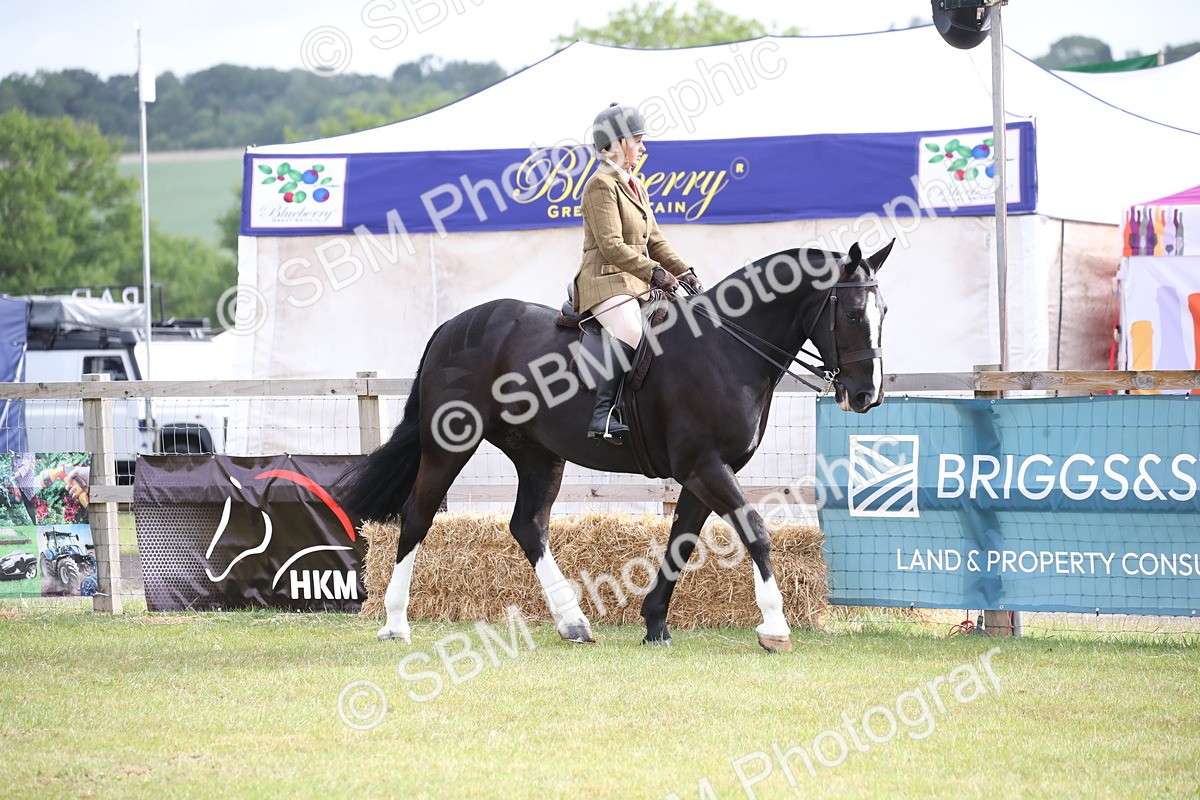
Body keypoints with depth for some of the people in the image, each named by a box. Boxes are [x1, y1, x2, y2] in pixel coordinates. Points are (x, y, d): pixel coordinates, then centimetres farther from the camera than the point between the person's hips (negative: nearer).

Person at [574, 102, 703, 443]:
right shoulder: (602, 185, -8)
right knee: (629, 332, -34)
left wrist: (683, 272, 10)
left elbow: (654, 240, 24)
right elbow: (611, 246, -17)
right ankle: (603, 416, -39)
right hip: (606, 279, -10)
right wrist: (655, 273, -21)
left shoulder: (636, 187, 22)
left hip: (637, 284, 10)